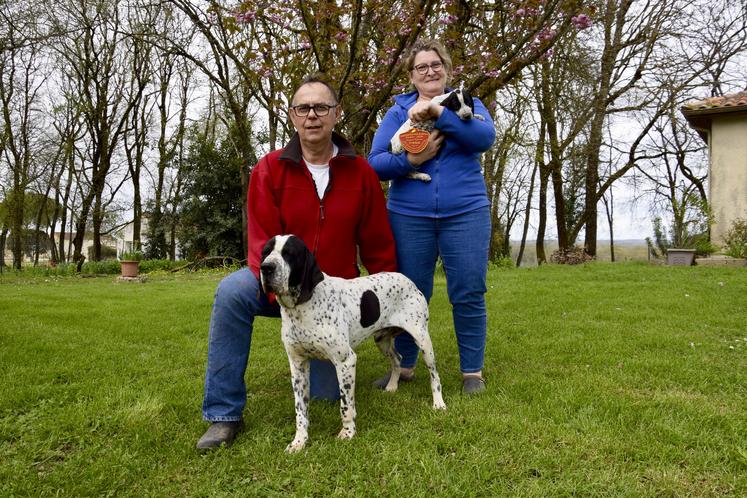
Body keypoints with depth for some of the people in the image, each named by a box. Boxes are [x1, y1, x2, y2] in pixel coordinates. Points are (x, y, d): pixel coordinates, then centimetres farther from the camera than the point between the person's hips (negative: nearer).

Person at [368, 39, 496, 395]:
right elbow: (376, 162, -1)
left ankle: (472, 371, 14)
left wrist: (437, 110, -18)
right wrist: (411, 160, -18)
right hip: (409, 217, 1)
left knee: (468, 295, 0)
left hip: (466, 214, 0)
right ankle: (404, 366, 21)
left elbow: (485, 137, -12)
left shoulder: (467, 103, 9)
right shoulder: (398, 112, 9)